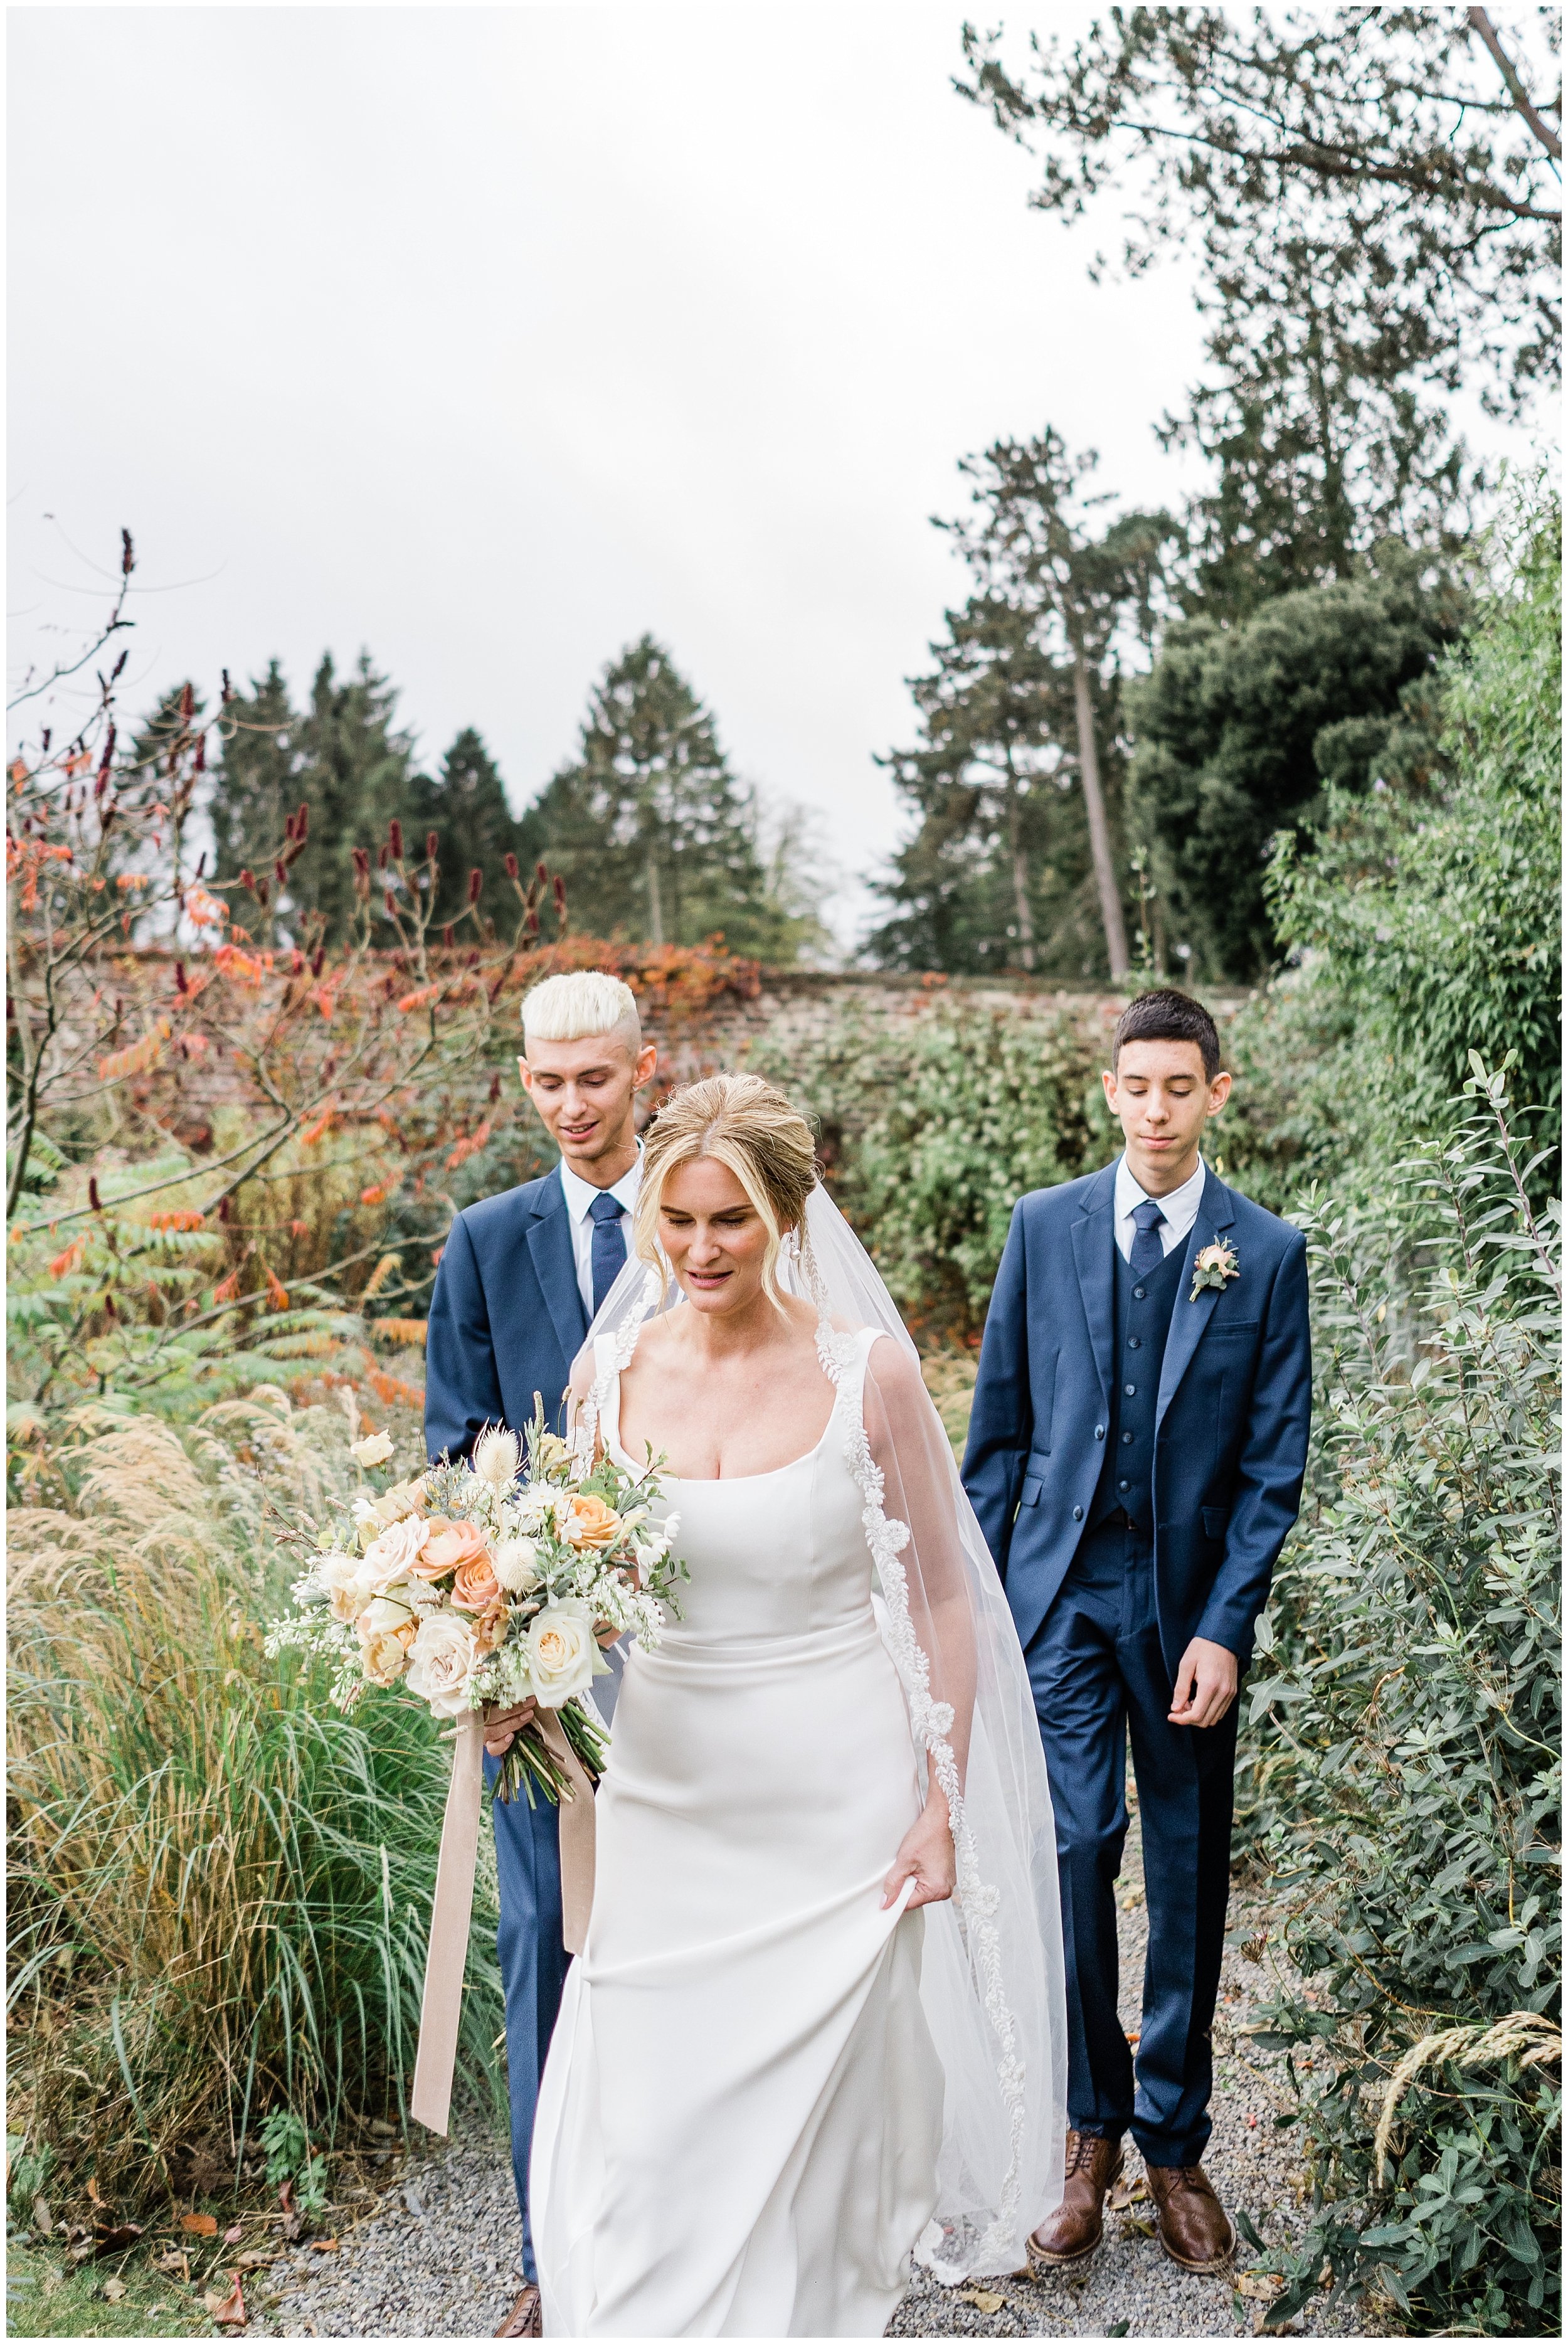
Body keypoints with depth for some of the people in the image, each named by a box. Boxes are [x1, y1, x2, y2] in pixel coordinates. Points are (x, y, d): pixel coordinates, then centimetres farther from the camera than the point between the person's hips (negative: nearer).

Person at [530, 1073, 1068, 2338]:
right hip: (667, 1799, 2)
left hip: (835, 1806, -2)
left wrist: (942, 1810, -6)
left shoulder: (867, 1372, -10)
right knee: (638, 2129, 4)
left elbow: (939, 1602, -4)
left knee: (816, 2123, 11)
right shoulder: (612, 1369, -2)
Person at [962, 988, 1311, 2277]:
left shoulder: (1268, 1251, -1)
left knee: (1189, 1879, 9)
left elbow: (1275, 1461, -2)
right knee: (1074, 1845, -7)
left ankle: (1175, 2144, 26)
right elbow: (1000, 1426, 7)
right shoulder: (1044, 1227, 3)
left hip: (1189, 1601, 0)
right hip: (1062, 1591, 0)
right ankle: (1090, 2133, 12)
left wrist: (1225, 1628, -9)